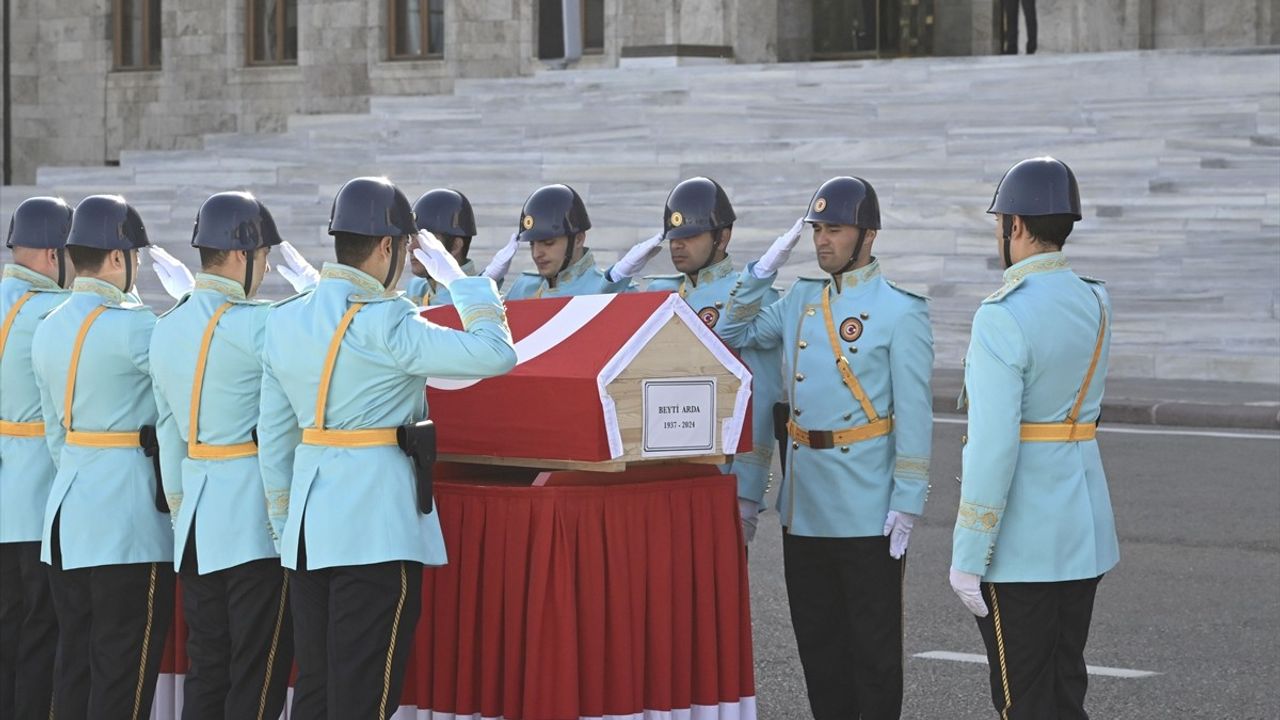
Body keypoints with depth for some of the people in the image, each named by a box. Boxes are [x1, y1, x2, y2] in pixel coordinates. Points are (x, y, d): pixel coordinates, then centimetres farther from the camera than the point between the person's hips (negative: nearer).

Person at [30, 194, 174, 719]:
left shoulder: (48, 328, 11)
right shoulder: (130, 326, -15)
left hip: (66, 515, 8)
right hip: (128, 516, -8)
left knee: (74, 663, 12)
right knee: (123, 669, -3)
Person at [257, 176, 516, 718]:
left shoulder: (284, 321, 8)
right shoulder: (383, 323, -14)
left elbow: (273, 437, 13)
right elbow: (496, 353, -16)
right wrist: (457, 276, -3)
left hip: (309, 524, 7)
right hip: (378, 525, -7)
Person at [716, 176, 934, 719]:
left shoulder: (900, 311, -9)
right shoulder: (801, 299, 9)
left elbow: (914, 414, -11)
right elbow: (734, 334, 17)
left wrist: (906, 505, -14)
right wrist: (764, 269, 4)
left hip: (867, 512, -6)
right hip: (802, 508, 6)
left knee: (874, 648, 3)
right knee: (817, 642, 13)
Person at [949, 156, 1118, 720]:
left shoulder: (1004, 317, -18)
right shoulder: (1094, 304, 6)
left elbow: (994, 446, -22)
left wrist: (967, 557, -17)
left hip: (1020, 546, -8)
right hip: (1083, 534, 8)